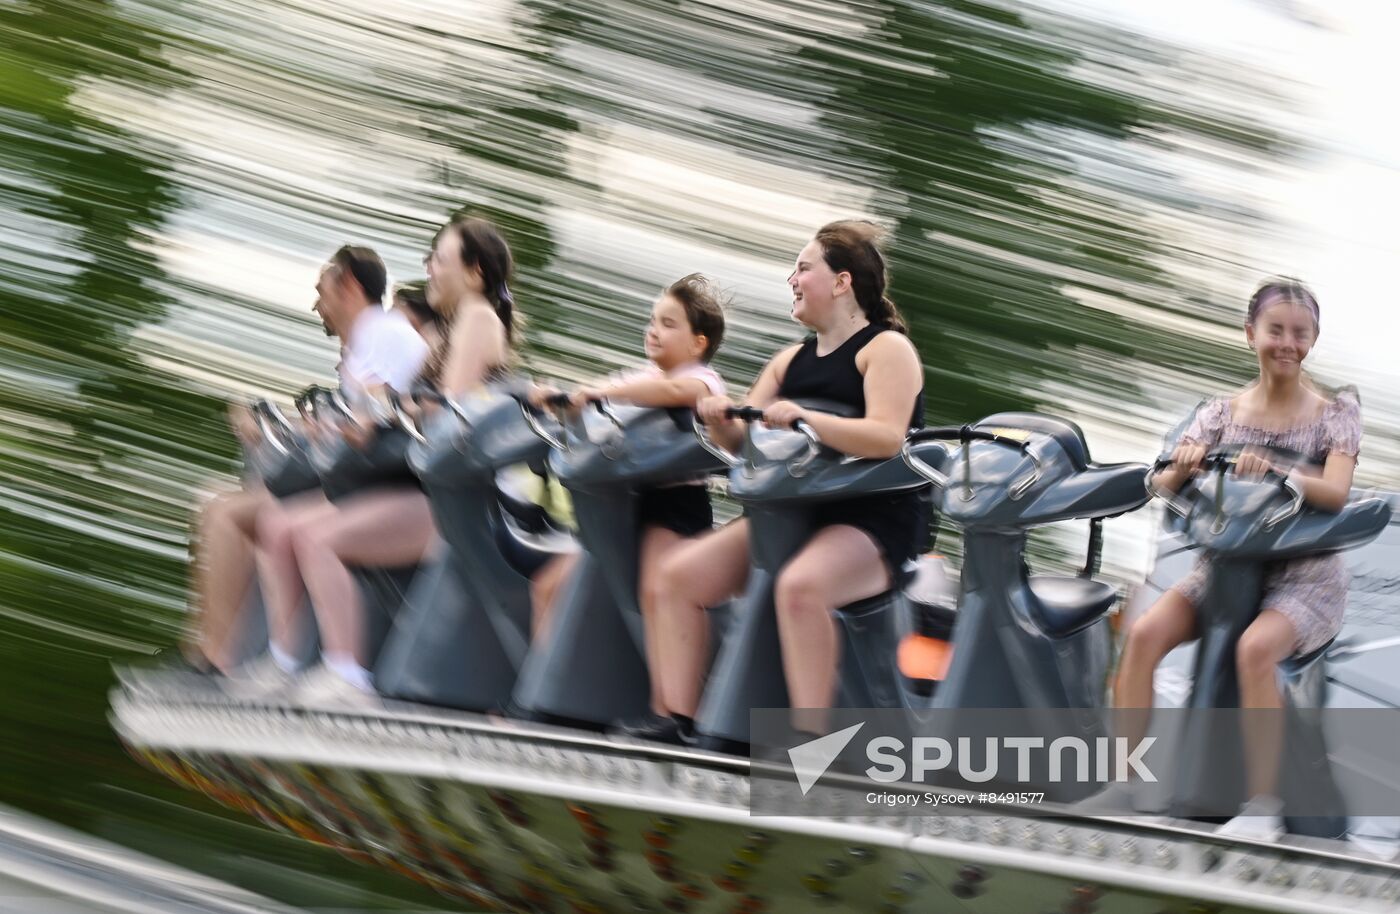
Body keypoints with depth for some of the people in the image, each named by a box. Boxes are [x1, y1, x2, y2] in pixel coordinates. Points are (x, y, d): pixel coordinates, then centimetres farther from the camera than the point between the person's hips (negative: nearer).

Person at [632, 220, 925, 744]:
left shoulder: (886, 349, -5)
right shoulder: (792, 360, 18)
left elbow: (886, 436, -22)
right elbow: (745, 442, 16)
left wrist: (804, 419, -32)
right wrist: (721, 423, -8)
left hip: (873, 520, -8)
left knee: (800, 584, -38)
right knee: (679, 573, -6)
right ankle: (677, 716, -6)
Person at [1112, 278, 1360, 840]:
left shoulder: (1334, 411, 1)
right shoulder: (1222, 412, 9)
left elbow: (1335, 493, -15)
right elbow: (1163, 485, -1)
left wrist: (1273, 470, -33)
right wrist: (1182, 466, -25)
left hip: (1306, 575, -3)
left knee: (1255, 647, -35)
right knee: (1145, 633, -24)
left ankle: (1262, 806, -28)